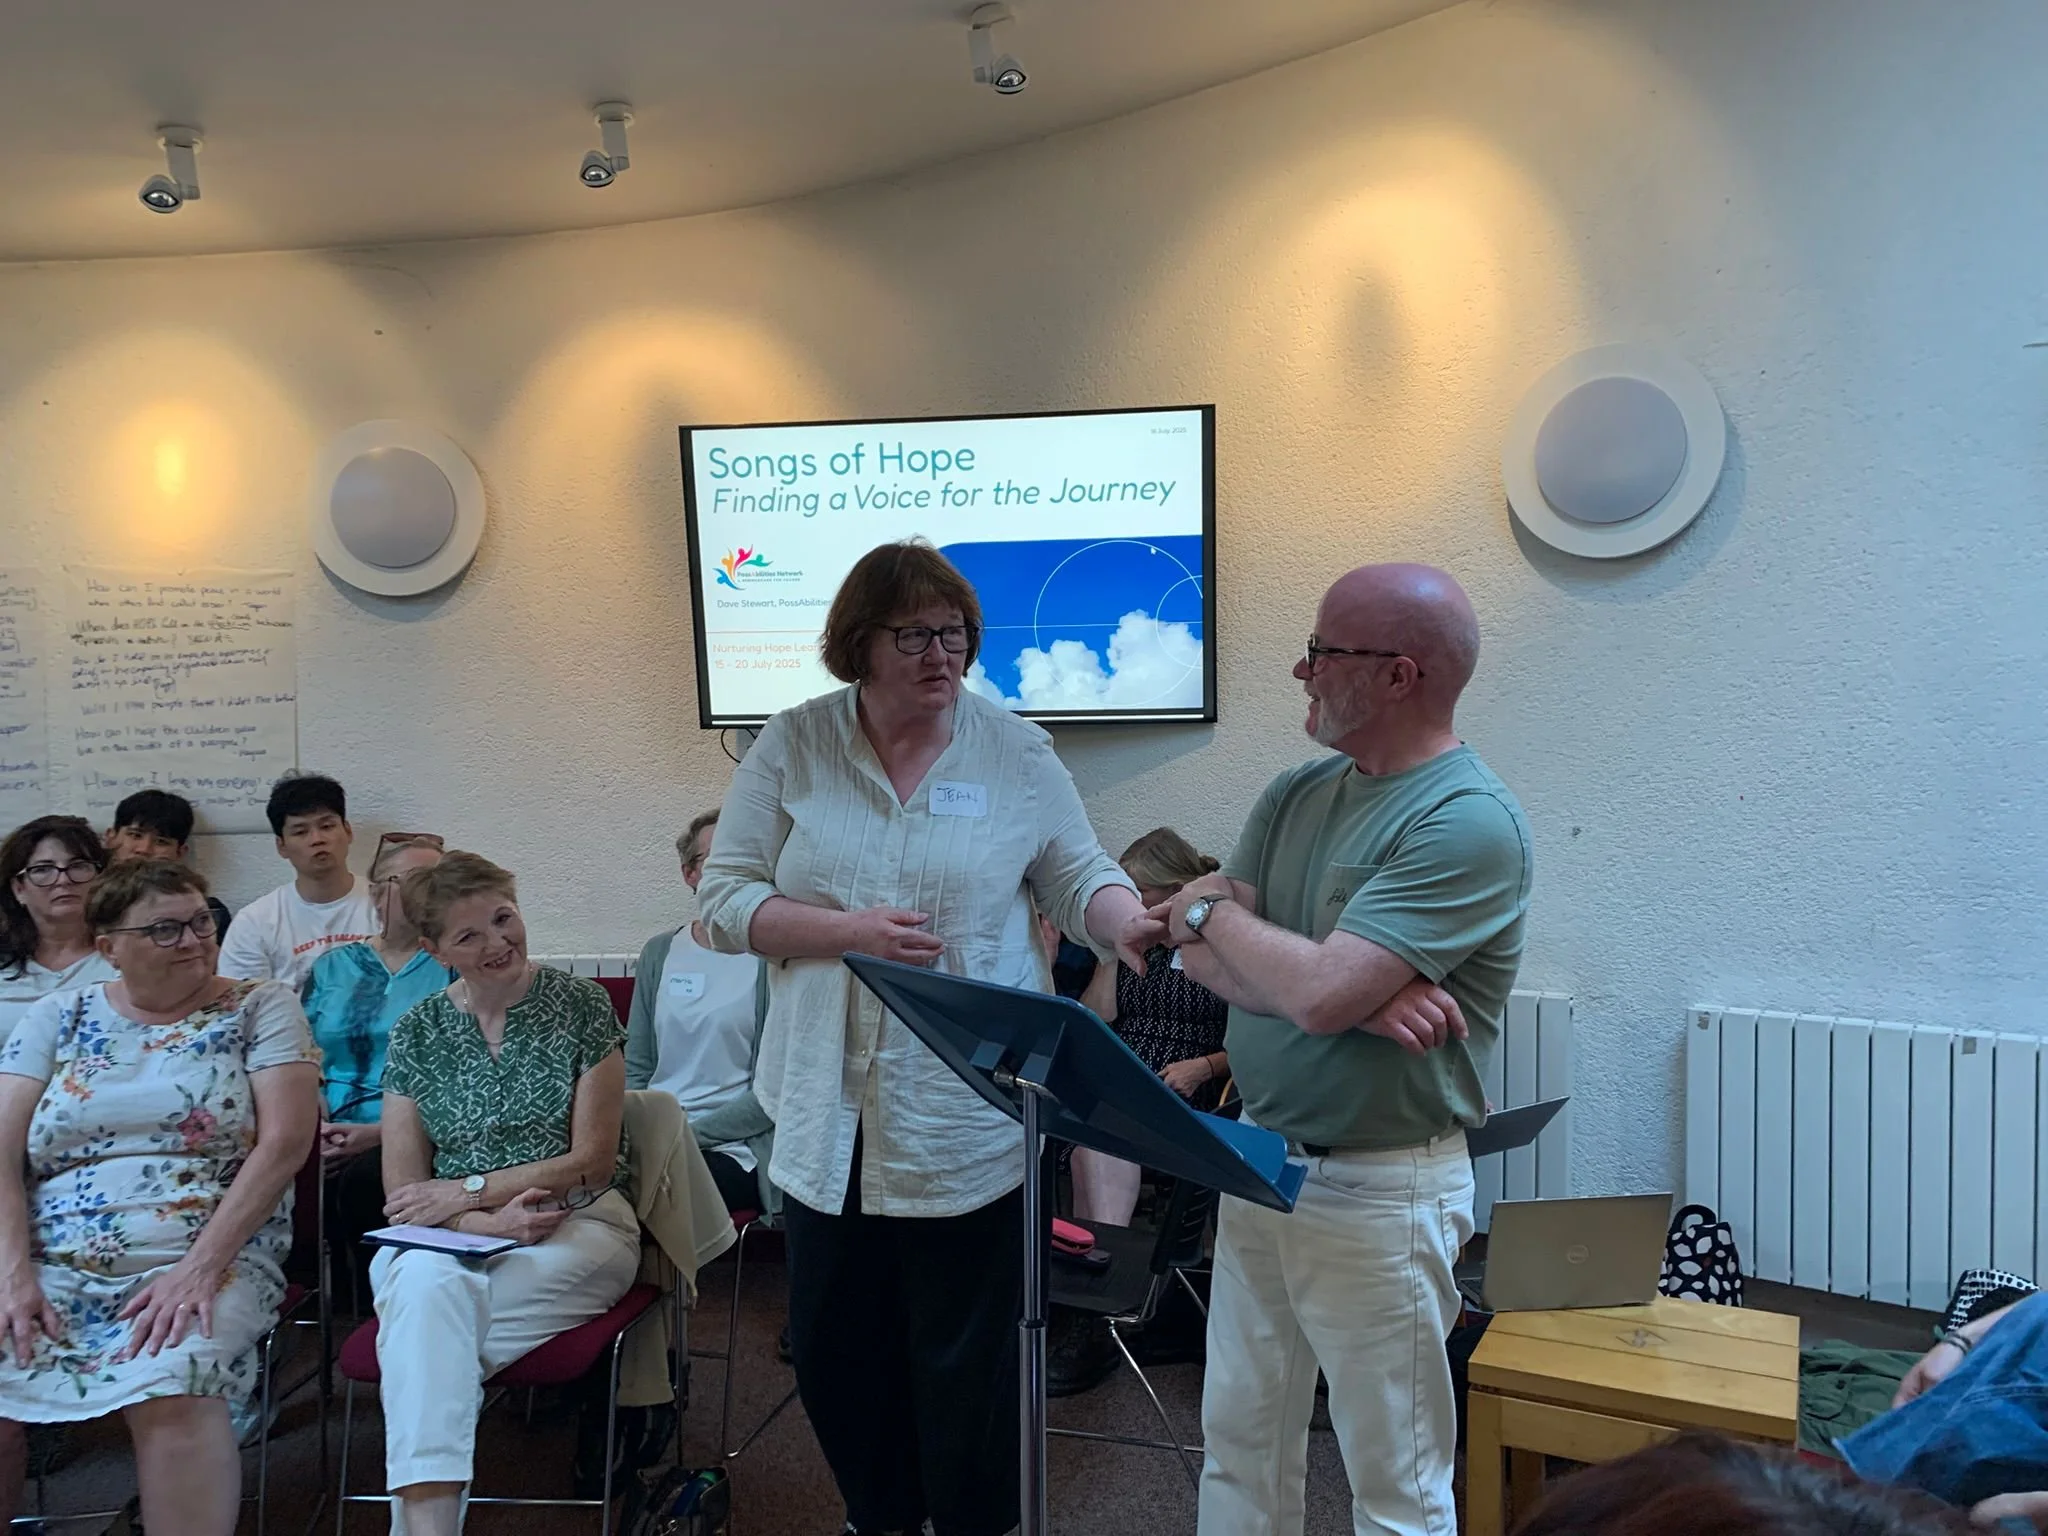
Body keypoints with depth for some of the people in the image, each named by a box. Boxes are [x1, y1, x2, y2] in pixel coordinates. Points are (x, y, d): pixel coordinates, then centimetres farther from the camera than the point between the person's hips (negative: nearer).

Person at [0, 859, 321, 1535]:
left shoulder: (260, 1010, 4)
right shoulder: (57, 1018, 13)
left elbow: (285, 1141, -7)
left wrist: (198, 1268, -16)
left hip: (206, 1258, -3)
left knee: (172, 1391, -33)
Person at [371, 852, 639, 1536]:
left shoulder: (580, 1005, 1)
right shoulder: (417, 1028, 8)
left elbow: (594, 1160, -2)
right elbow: (403, 1190, 4)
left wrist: (467, 1190, -10)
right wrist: (486, 1221, -15)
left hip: (577, 1225, -2)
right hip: (448, 1235, 2)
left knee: (424, 1323, -31)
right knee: (426, 1283, -34)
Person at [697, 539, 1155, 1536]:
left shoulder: (1016, 752, -1)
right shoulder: (793, 745, -1)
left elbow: (1080, 879, 2)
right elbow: (724, 899, -2)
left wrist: (1131, 925, -20)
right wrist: (849, 930, -16)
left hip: (966, 1118, -2)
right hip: (829, 1111, 2)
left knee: (967, 1353, 8)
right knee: (834, 1343, 16)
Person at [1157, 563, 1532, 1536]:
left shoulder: (1469, 824, -19)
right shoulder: (1297, 793, 6)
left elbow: (1317, 991, -27)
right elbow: (1203, 960, -3)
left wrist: (1213, 909, -8)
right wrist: (1358, 997, -19)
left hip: (1378, 1191, -7)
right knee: (1238, 1444, 19)